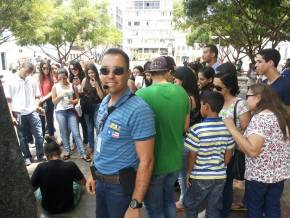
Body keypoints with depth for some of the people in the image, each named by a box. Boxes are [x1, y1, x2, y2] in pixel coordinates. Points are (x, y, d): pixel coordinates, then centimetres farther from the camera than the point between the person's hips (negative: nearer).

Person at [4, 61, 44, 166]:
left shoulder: (31, 80, 5)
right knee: (23, 138, 10)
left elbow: (37, 96, 15)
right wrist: (12, 116, -4)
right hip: (19, 114, -1)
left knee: (39, 135, -1)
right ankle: (27, 157, 25)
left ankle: (40, 156, 13)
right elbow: (8, 100, 0)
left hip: (33, 112, 1)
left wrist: (36, 105, -5)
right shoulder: (11, 81, -1)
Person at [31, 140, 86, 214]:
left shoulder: (40, 167, -21)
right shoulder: (71, 165, -20)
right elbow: (83, 182, -3)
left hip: (48, 207, 0)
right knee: (78, 183, 25)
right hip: (68, 206, 0)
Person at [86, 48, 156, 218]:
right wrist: (94, 173, 15)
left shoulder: (139, 110, -24)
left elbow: (146, 161, -23)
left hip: (121, 185, -7)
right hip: (101, 181, 7)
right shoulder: (105, 102, 1)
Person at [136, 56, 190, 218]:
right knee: (169, 200, 27)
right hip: (175, 160, 5)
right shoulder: (182, 92, -5)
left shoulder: (142, 94, -20)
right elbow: (185, 127, 6)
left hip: (152, 162, -4)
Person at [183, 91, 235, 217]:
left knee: (190, 206, 17)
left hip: (200, 177, -4)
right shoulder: (227, 127, -5)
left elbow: (192, 156, -13)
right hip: (220, 176, 5)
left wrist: (188, 173, 2)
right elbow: (229, 154, 3)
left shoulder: (197, 129, -19)